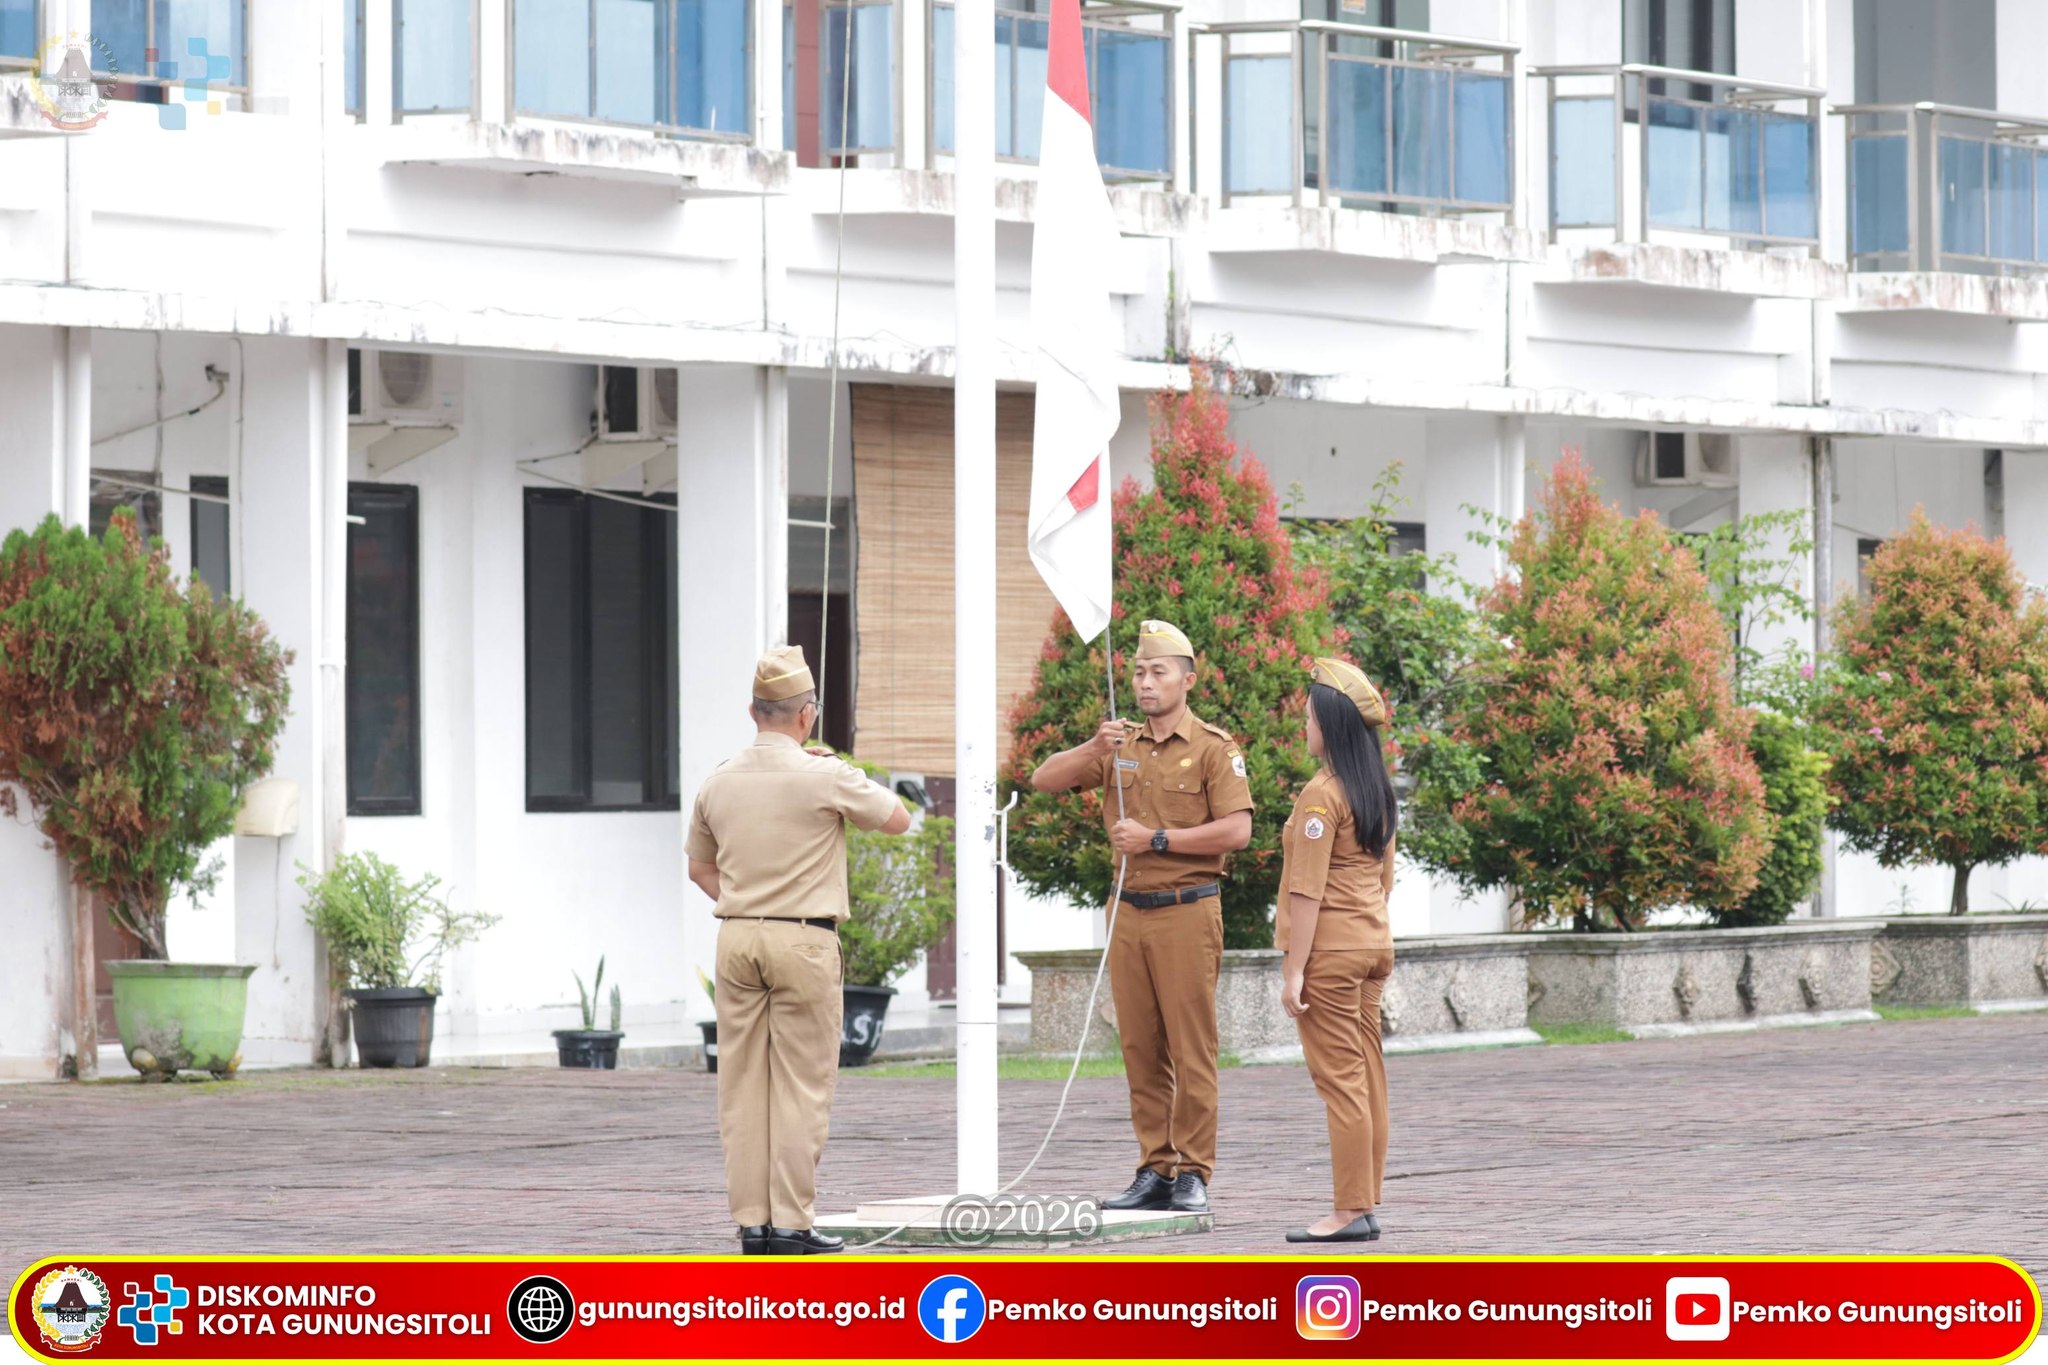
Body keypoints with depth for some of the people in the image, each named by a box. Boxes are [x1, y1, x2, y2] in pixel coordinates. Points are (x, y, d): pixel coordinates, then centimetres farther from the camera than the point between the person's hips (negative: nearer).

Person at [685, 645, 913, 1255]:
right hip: (804, 941, -5)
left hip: (736, 936, 5)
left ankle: (751, 1221, 7)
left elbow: (699, 867, 18)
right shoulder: (825, 777, -9)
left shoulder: (718, 781, 6)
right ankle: (790, 1222, -4)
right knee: (802, 1085, -1)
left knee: (743, 1085, 7)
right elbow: (898, 819, 6)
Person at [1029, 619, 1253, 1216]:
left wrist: (1156, 839, -13)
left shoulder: (1213, 748, -2)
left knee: (1191, 1050, -5)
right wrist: (1092, 750, -11)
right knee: (1140, 1050, 6)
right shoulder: (1119, 746, 14)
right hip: (1129, 914, 5)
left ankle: (1192, 1175, -4)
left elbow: (1237, 830, -12)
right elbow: (1043, 780, 7)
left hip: (1187, 913, -5)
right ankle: (1154, 1171, 11)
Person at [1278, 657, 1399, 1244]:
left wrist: (1294, 969, -16)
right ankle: (1365, 1203, 13)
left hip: (1330, 951, -9)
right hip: (1375, 943, 9)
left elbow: (1308, 890, -17)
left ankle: (1351, 1211, -7)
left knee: (1340, 1079, -7)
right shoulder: (1378, 793, 11)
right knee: (1368, 1077, 9)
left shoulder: (1321, 795, -15)